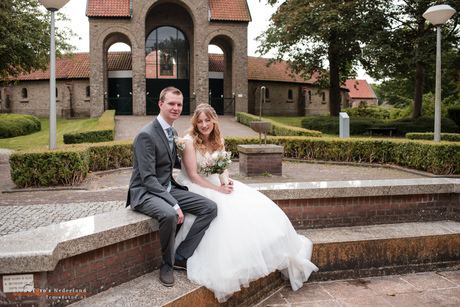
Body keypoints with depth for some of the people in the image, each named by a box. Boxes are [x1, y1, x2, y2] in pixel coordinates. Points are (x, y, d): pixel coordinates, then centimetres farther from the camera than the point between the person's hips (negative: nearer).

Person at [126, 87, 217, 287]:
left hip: (168, 188, 8)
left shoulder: (173, 132, 10)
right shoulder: (146, 135, -17)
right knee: (169, 215, -39)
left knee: (210, 208, -8)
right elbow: (148, 178, -22)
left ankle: (180, 256, -2)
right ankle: (167, 263, -9)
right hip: (145, 192, -8)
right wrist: (174, 204, -27)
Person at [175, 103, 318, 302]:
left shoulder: (217, 140, 7)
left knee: (256, 204, -10)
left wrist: (226, 181, -11)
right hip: (196, 189, -6)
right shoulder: (189, 142, -13)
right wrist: (218, 189, -20)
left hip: (217, 184, 6)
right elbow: (193, 175, -15)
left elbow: (223, 167, 12)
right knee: (225, 210, -32)